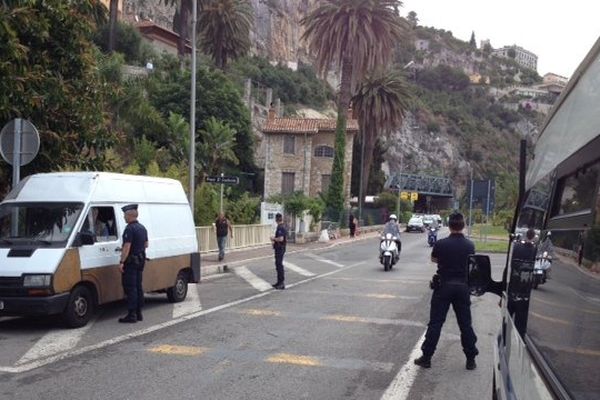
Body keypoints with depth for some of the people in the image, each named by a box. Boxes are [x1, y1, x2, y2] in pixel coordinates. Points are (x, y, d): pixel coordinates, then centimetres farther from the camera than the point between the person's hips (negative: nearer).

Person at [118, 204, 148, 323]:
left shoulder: (130, 229, -16)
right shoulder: (142, 228, 13)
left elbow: (127, 247, -21)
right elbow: (146, 245, 19)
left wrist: (121, 262, -21)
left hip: (131, 261, -9)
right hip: (141, 260, 9)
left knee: (130, 288, -7)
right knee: (138, 286, 13)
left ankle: (132, 314, -7)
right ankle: (138, 313, 16)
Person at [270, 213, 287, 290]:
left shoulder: (280, 228, -19)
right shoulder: (282, 227, 12)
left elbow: (281, 239, -29)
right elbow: (285, 239, 20)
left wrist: (274, 238, -12)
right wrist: (275, 240, 17)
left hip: (279, 249, -10)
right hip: (280, 249, 10)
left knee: (279, 265, -6)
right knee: (278, 265, 16)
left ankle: (282, 284, -3)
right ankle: (279, 282, 23)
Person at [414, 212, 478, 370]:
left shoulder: (441, 244, -11)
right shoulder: (470, 245, -5)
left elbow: (434, 259, 7)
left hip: (444, 286, -2)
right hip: (462, 286, 2)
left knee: (435, 323, 4)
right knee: (465, 324, 11)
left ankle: (426, 357, 7)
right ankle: (471, 359, 16)